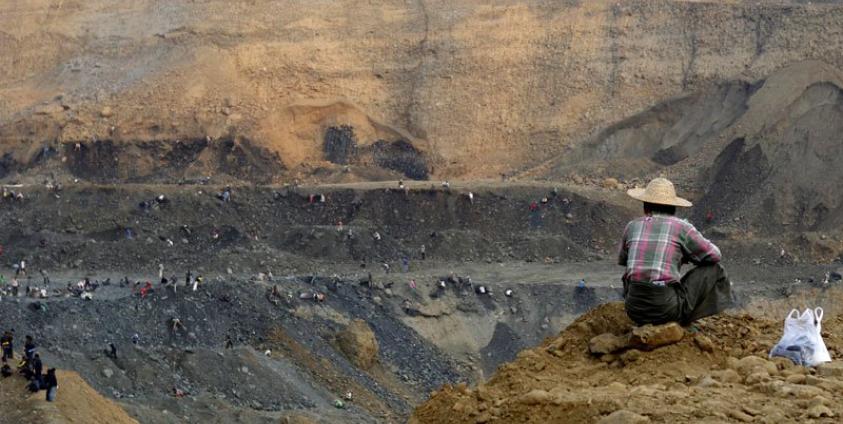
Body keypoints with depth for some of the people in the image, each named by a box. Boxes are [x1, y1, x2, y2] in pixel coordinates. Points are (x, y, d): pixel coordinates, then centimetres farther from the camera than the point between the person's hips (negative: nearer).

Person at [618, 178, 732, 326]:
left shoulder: (632, 226, 11)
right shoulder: (681, 227, 1)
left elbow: (622, 260, 29)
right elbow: (714, 255, 11)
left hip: (634, 309, 4)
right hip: (667, 308, -4)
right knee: (713, 269, 16)